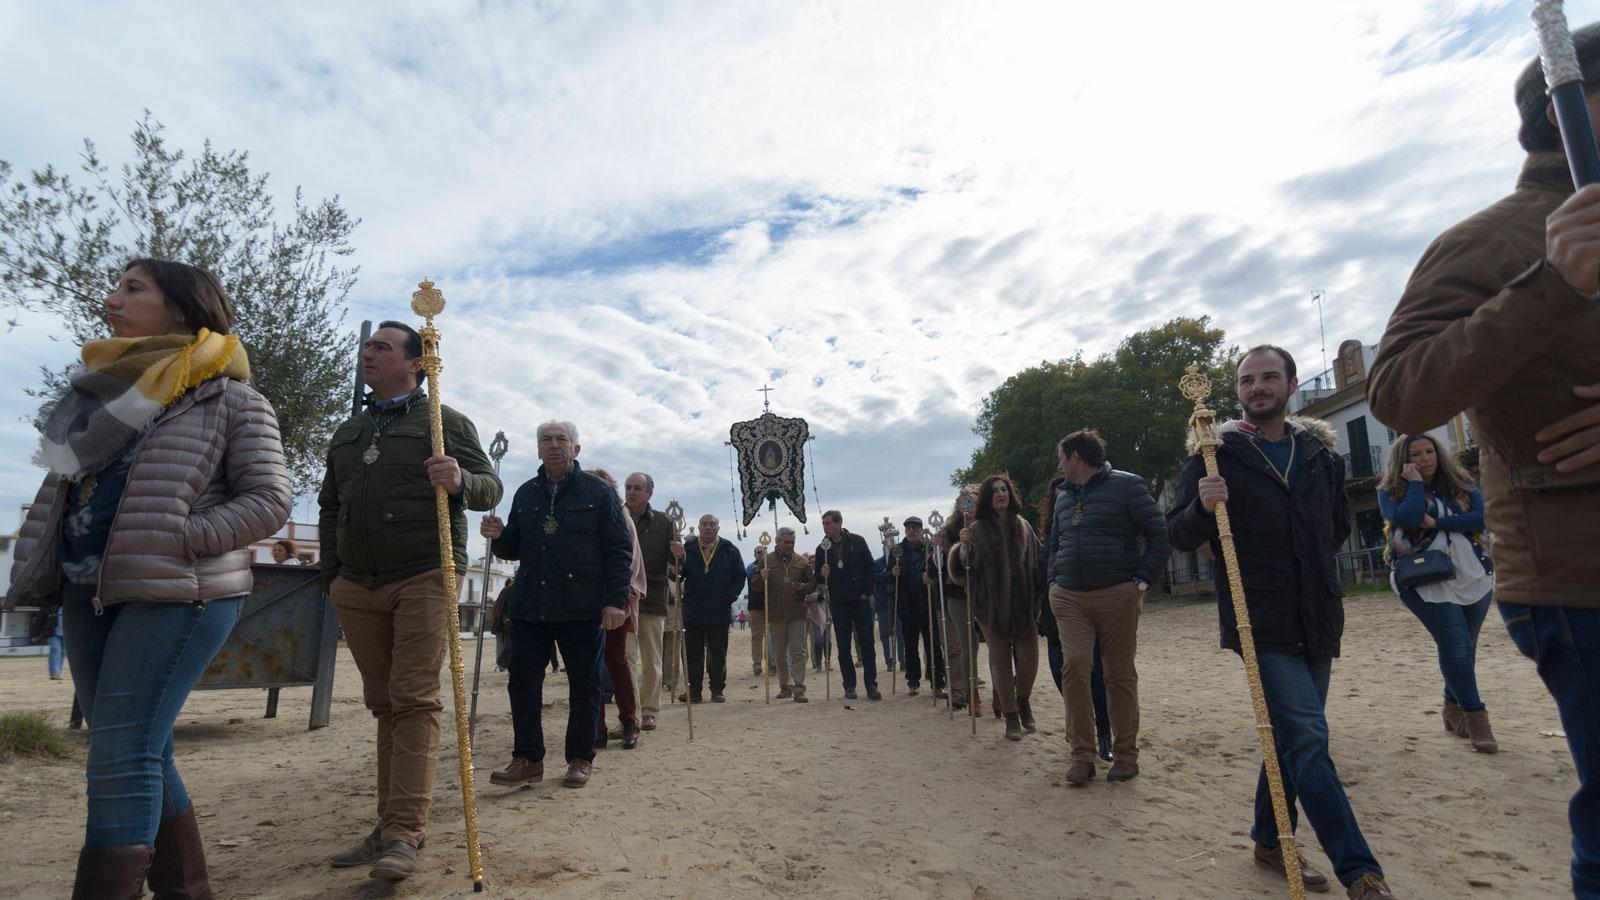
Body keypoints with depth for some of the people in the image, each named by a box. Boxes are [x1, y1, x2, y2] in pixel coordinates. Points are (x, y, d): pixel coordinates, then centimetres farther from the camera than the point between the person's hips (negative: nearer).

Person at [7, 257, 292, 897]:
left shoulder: (231, 400, -4)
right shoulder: (105, 386, 17)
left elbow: (270, 499, -10)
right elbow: (63, 486, 20)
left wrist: (176, 540, -17)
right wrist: (40, 569, 8)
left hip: (177, 594, -7)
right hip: (87, 593, 8)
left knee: (121, 758, -9)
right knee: (140, 754, 12)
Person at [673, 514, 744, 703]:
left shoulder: (729, 550, 4)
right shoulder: (688, 549, 4)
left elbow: (740, 576, 5)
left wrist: (729, 597, -6)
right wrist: (680, 560, -20)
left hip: (720, 611, 0)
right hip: (693, 611, 0)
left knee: (718, 654, 8)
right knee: (693, 653, 5)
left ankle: (718, 690, 18)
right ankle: (694, 691, 13)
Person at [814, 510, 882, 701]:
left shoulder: (857, 541, 1)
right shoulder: (822, 548, 4)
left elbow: (870, 567, 3)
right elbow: (818, 579, 7)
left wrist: (866, 592, -3)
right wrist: (822, 574, -16)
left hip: (860, 600, -1)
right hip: (838, 604, 1)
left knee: (867, 643, -1)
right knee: (844, 647, 4)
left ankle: (871, 686, 4)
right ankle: (849, 686, 12)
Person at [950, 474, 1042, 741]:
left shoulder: (1023, 526, 6)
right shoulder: (978, 530, -2)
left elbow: (1038, 560, 12)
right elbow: (966, 568, -2)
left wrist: (1038, 597, 5)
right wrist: (964, 546, -20)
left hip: (1023, 603, 2)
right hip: (992, 605, -2)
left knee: (1029, 657, 3)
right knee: (1000, 659, 6)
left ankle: (1023, 701, 32)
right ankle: (1011, 716, 20)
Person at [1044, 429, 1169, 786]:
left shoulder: (1126, 485, -2)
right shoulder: (1063, 496, 17)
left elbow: (1159, 535, -3)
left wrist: (1142, 581, -10)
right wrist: (1054, 582, 14)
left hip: (1116, 594, -4)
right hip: (1069, 597, 4)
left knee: (1120, 674, 4)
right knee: (1075, 665, -11)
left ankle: (1125, 753, 19)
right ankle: (1082, 754, -3)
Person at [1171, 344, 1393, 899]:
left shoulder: (1321, 452, 10)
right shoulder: (1217, 455, -4)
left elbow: (1339, 524, 27)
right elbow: (1179, 535, -6)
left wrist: (1315, 568, 16)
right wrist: (1202, 507, -24)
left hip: (1317, 618, 6)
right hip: (1261, 621, -5)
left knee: (1292, 735, 14)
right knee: (1308, 737, -12)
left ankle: (1269, 841, 29)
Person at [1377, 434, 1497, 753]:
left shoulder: (1460, 485, 10)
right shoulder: (1391, 491, -2)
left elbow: (1480, 517, -5)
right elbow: (1408, 519, -20)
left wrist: (1436, 523, -15)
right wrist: (1415, 483, -12)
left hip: (1473, 576, 5)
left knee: (1465, 646, 10)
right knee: (1456, 645, -13)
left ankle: (1453, 708, 26)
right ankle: (1475, 716, -5)